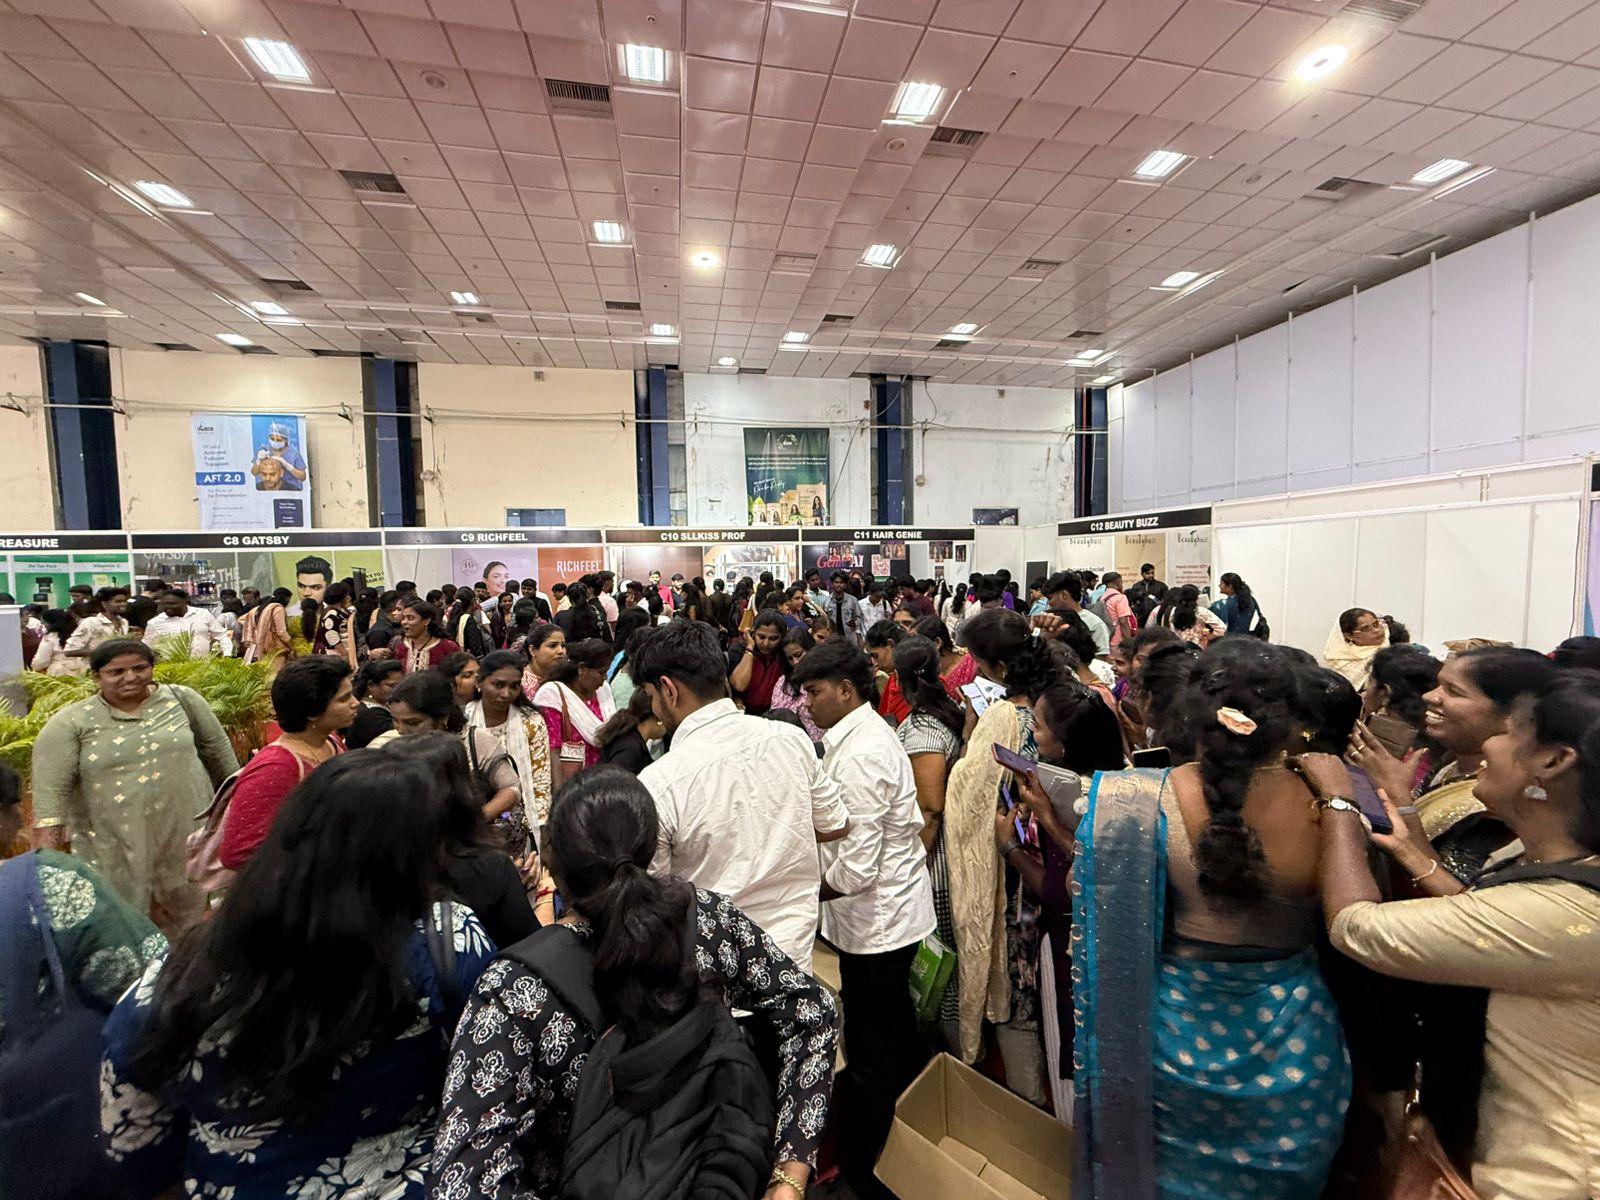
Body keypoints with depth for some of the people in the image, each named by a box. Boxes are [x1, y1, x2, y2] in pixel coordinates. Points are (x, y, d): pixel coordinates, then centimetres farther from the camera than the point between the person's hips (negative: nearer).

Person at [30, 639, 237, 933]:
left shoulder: (181, 699, -3)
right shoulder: (69, 723, -7)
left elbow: (217, 749, 6)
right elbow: (51, 790, -12)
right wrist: (46, 855, -21)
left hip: (190, 833, 2)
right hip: (116, 847, -1)